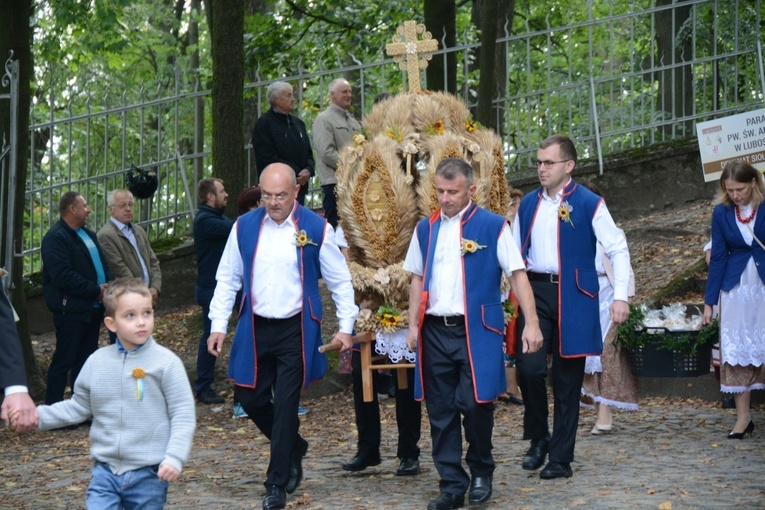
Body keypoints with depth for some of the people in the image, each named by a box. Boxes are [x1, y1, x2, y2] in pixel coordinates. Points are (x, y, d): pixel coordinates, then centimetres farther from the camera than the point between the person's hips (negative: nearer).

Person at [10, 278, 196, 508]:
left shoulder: (166, 363, -9)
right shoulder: (96, 362, 3)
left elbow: (183, 416, -8)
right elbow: (78, 407, 14)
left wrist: (174, 457, -18)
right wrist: (39, 416, 3)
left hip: (148, 474, -3)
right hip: (105, 470, 3)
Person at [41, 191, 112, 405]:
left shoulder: (88, 234, 17)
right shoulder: (56, 238, -13)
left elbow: (103, 264, 20)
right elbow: (63, 276, -23)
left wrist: (108, 287, -1)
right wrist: (96, 290, -19)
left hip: (93, 307, 9)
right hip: (71, 309, -9)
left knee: (85, 361, 14)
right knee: (63, 361, -4)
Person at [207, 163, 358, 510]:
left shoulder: (316, 228, -6)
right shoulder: (244, 227, 1)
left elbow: (340, 281, 2)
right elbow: (227, 278, 7)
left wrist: (345, 326, -1)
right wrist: (218, 325, 1)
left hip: (296, 329, -3)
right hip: (255, 328, 3)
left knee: (286, 404, -3)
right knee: (249, 398, 7)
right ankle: (293, 447, 34)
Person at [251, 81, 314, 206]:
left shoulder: (298, 123, 17)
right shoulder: (264, 124, -6)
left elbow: (308, 153, 20)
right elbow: (267, 158, -13)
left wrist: (308, 170, -3)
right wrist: (296, 175, -14)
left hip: (300, 186, 7)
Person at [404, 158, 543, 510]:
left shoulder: (493, 226, -3)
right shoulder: (425, 229, 11)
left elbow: (517, 274, -4)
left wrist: (531, 323, -11)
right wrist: (413, 324, 9)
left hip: (476, 331, -4)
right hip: (435, 331, 4)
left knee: (476, 403, -7)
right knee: (441, 411, 5)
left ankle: (481, 472, 18)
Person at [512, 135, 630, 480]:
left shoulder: (589, 204, -3)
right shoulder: (528, 204, 11)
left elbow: (618, 250, -4)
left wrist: (620, 296, -13)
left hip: (573, 297, -3)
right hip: (535, 292, 3)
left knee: (567, 380, 3)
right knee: (529, 368, -12)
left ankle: (561, 458, 12)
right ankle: (538, 439, 12)